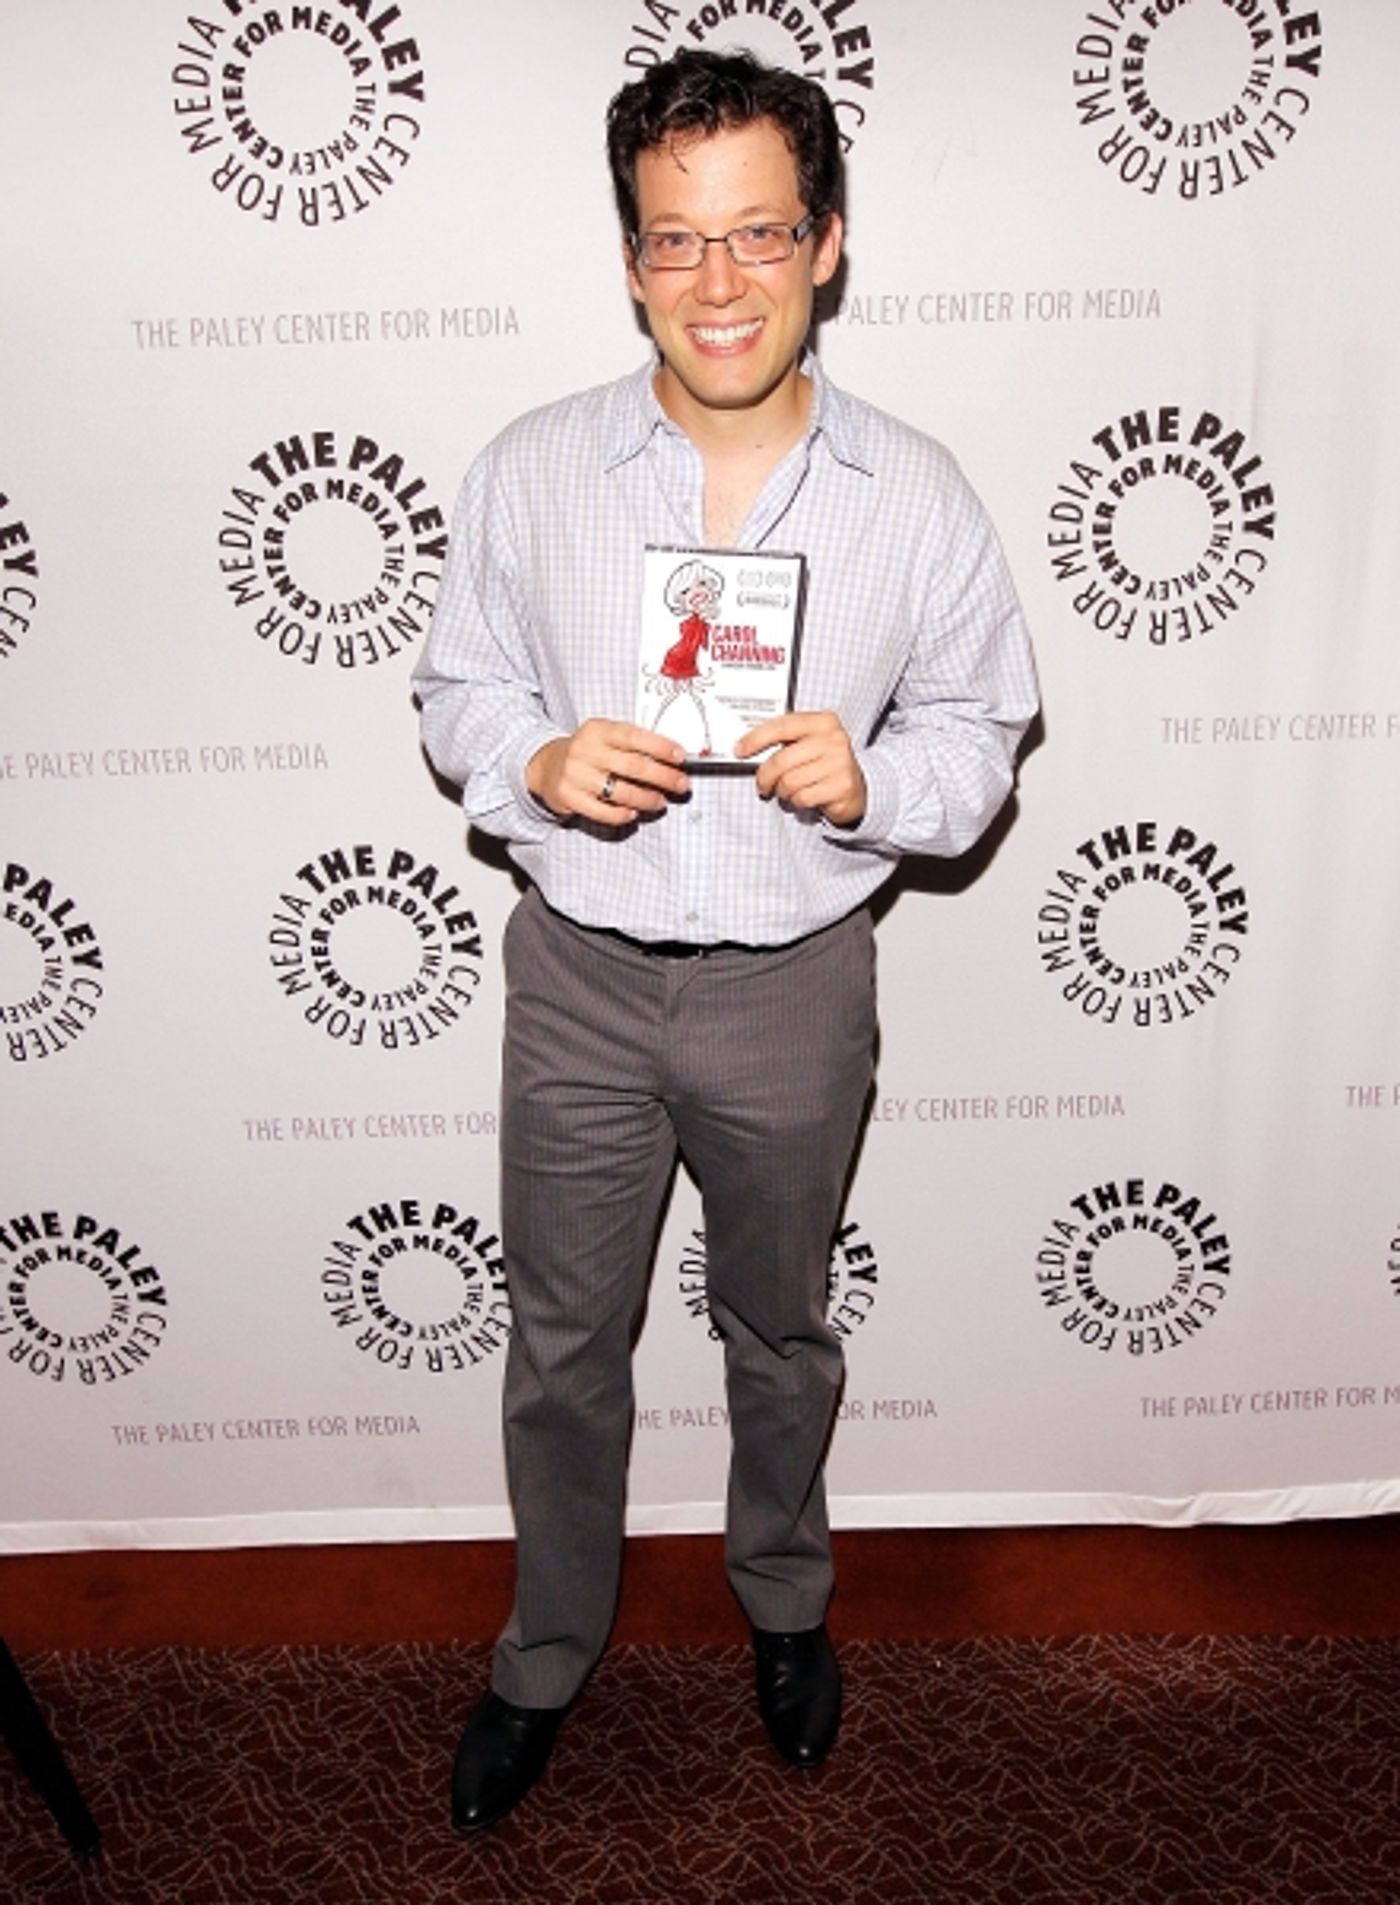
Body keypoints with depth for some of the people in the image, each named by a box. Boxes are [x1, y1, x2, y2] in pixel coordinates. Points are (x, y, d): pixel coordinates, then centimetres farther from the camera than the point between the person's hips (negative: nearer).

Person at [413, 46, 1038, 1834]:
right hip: (582, 977, 1)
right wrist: (536, 765, -19)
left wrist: (870, 781, -22)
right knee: (564, 1344, 15)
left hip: (794, 991, 0)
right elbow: (456, 692, 3)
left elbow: (976, 734, 0)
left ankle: (784, 1600, 51)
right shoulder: (530, 472, -7)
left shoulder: (916, 497, -8)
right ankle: (547, 1653, 41)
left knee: (781, 1332, 21)